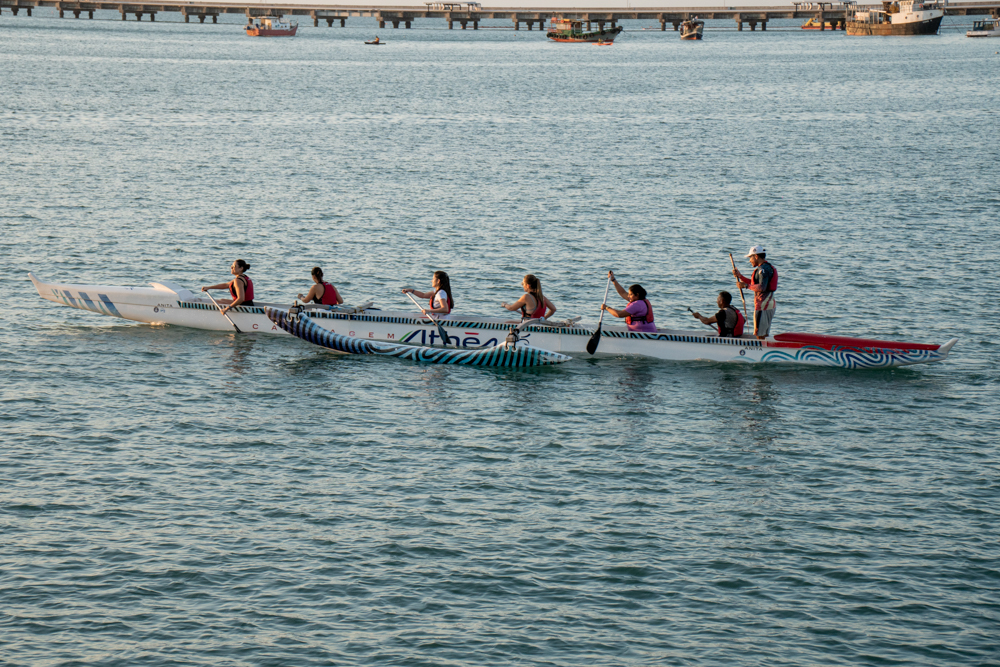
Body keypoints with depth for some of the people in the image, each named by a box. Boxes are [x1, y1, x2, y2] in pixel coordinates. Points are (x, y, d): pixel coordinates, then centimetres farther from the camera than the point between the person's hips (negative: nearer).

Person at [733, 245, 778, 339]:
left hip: (762, 305, -11)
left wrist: (746, 285, -20)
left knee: (759, 334, -10)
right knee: (764, 335, 14)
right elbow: (753, 283, 26)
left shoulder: (763, 269, -14)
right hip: (770, 304, 11)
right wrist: (739, 276, 20)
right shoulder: (768, 267, 19)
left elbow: (762, 287, -26)